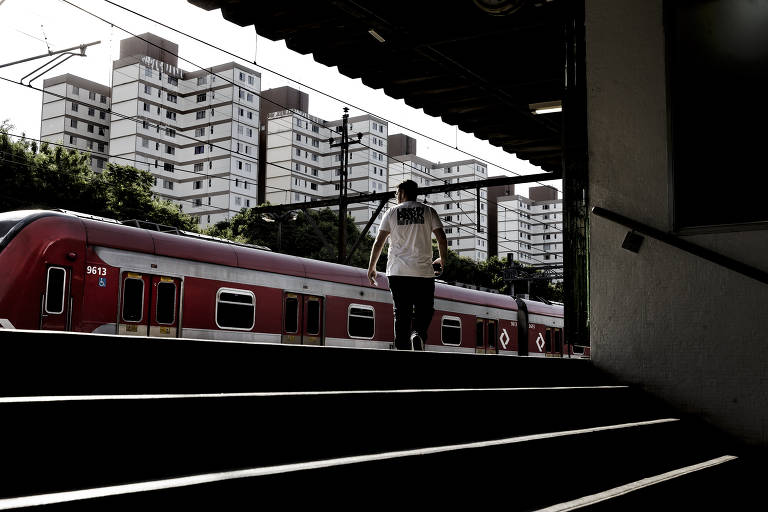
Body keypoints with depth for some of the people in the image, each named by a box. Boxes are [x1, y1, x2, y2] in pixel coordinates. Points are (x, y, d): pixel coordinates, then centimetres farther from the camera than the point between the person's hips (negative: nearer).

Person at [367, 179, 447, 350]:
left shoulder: (392, 212, 7)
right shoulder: (428, 211, 7)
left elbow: (378, 242, 3)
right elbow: (442, 239, 1)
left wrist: (371, 268, 11)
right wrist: (442, 261, 17)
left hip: (397, 272, 1)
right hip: (423, 272, -1)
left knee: (401, 314, 6)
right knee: (424, 311, 7)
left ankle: (403, 349, 0)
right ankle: (418, 334, -22)